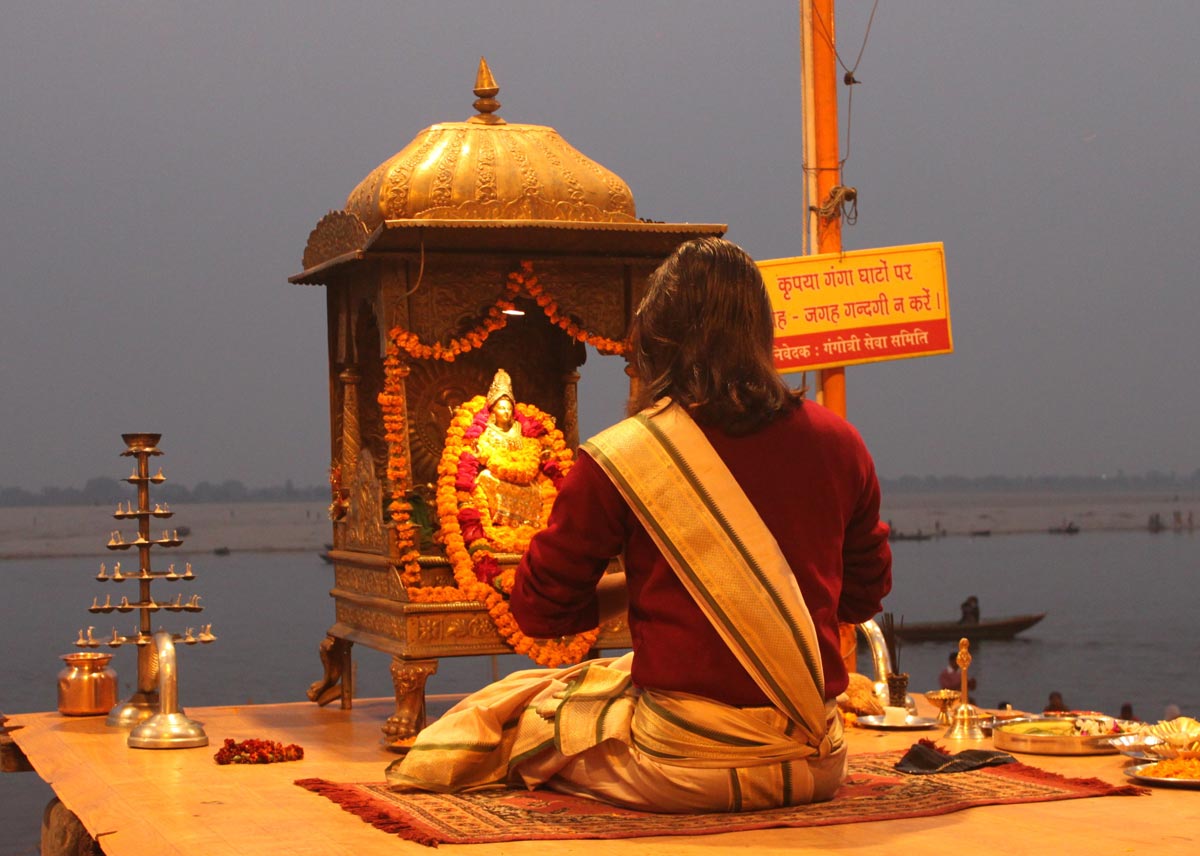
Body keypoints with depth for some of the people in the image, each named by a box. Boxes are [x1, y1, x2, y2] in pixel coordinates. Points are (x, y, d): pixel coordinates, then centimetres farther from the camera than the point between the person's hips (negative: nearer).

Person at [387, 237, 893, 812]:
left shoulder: (616, 459, -10)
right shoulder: (838, 444, 0)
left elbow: (539, 609, 0)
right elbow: (864, 596, 13)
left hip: (679, 773, -4)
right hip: (816, 765, 5)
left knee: (519, 704, 21)